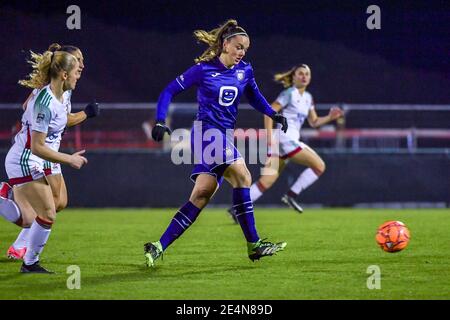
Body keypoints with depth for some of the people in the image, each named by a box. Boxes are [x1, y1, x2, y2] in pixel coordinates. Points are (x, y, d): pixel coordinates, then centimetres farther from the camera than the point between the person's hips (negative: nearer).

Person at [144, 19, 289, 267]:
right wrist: (160, 121, -11)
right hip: (207, 131, -7)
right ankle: (254, 245, -19)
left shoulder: (244, 71, 10)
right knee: (241, 175, -22)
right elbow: (169, 91, 0)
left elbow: (254, 97, 27)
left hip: (225, 136, 7)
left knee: (201, 195, 0)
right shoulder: (204, 69, -5)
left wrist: (274, 114, 12)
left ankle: (159, 247, 4)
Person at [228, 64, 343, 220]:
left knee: (267, 180, 4)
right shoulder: (289, 94, -5)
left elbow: (314, 122, 25)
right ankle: (292, 195, -5)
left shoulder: (307, 98, 20)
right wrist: (269, 135, -19)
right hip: (284, 138, -8)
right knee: (319, 166, -9)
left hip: (291, 140, 8)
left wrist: (330, 117, 10)